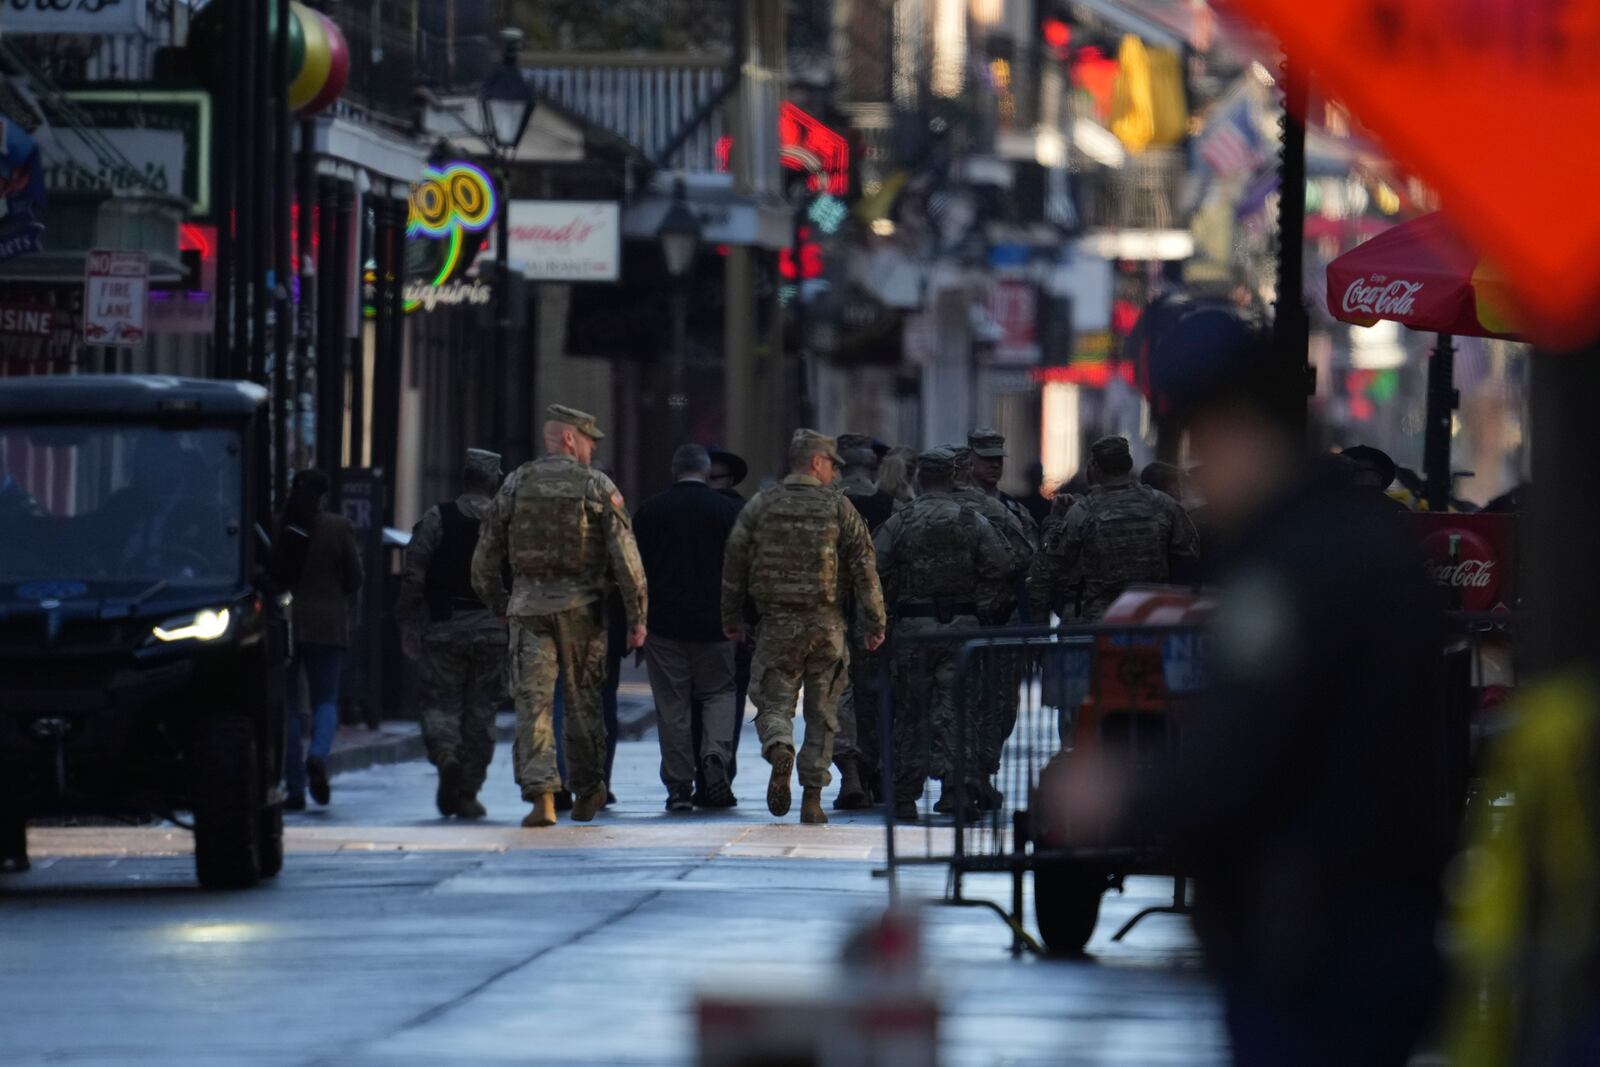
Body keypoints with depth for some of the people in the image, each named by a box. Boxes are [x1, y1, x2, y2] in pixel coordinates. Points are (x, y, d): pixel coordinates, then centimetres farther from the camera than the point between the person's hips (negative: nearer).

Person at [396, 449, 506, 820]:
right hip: (493, 631, 2)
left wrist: (408, 625, 1)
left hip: (443, 626, -1)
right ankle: (467, 793, 8)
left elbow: (413, 574, -6)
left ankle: (445, 755, -23)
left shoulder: (437, 519, -3)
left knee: (437, 702, 7)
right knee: (481, 712, 9)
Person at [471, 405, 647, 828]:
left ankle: (541, 795, -15)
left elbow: (486, 554, 7)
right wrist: (636, 615, -2)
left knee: (533, 702, -3)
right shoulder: (598, 486, -2)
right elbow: (625, 555, -6)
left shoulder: (515, 484, 4)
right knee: (583, 699, 14)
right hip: (582, 604, -1)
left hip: (529, 605, 1)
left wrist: (496, 603, 20)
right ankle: (587, 791, 22)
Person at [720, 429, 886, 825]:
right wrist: (873, 622, 4)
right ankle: (812, 798, 7)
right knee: (822, 712, 9)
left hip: (776, 625, 0)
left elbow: (735, 564, 6)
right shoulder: (838, 508, -1)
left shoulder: (760, 506, 2)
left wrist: (732, 618, 16)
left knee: (774, 702, 7)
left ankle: (779, 750, -27)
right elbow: (863, 566, -2)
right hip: (826, 625, 0)